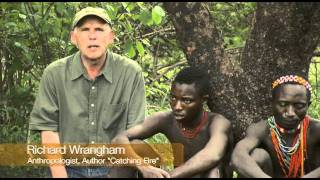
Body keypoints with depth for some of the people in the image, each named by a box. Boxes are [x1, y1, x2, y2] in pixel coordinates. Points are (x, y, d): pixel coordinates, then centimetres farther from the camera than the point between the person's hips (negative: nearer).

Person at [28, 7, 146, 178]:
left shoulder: (131, 72, -9)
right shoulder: (54, 74, -7)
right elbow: (48, 128, -6)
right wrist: (59, 175, -11)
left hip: (115, 170, 0)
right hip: (70, 170, 0)